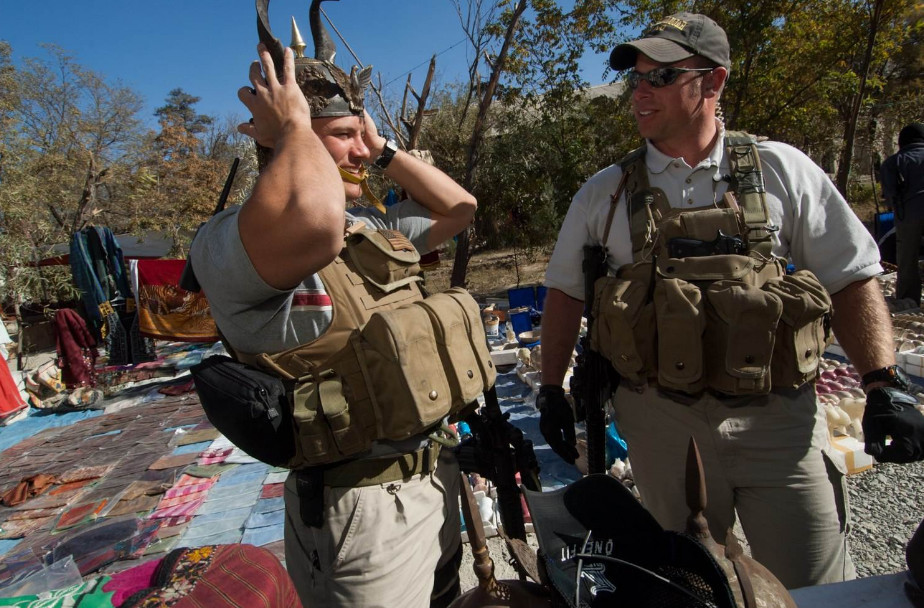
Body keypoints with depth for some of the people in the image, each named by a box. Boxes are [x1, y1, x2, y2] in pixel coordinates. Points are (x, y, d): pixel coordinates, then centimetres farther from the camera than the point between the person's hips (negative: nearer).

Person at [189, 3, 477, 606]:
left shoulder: (374, 226, 9)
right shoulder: (226, 241, -18)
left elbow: (459, 207, 16)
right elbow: (315, 225, -41)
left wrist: (380, 143, 8)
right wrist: (292, 123, -21)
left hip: (438, 474, 9)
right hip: (362, 506, -8)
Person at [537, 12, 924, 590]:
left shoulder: (781, 170, 1)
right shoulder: (605, 193, 3)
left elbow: (852, 278, 4)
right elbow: (565, 291, 9)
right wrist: (552, 390, 7)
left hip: (779, 418, 0)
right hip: (661, 423, 1)